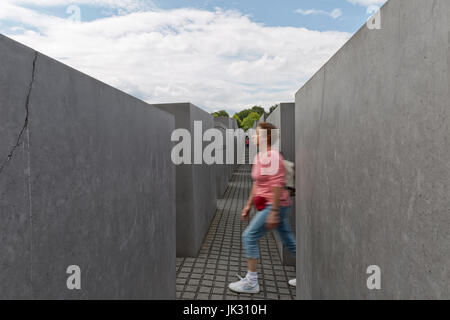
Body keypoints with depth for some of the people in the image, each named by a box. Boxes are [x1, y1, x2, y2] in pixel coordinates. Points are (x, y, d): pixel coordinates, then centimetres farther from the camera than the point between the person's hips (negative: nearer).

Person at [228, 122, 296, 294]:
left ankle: (251, 282, 7)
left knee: (249, 236, -6)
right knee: (288, 240, 17)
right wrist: (249, 205, 18)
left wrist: (273, 212, -23)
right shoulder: (259, 156, 12)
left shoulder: (272, 156, -17)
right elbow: (257, 183, 18)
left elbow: (278, 185, -22)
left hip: (275, 205, -10)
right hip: (268, 205, 10)